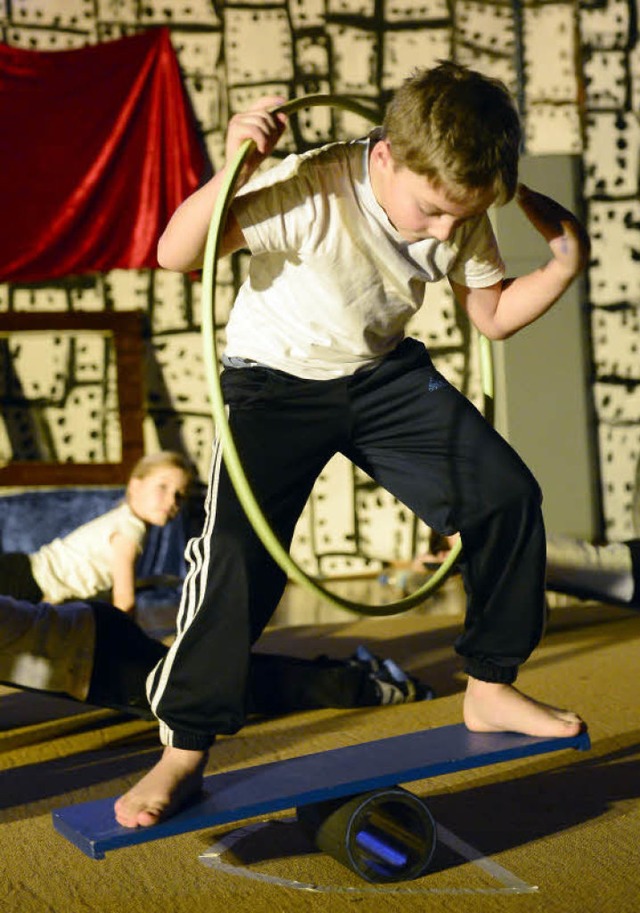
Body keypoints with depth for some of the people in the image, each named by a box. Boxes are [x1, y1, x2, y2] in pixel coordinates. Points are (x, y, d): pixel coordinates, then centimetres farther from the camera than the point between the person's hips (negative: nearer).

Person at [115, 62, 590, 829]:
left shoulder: (460, 215, -12)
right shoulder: (311, 191, -30)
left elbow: (493, 315, 3)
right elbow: (175, 254, -32)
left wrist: (565, 263, -13)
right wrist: (232, 169, -47)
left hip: (385, 375, 6)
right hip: (278, 381, -5)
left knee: (506, 495, -3)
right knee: (239, 551, -21)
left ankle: (490, 688, 16)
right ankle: (183, 752, -5)